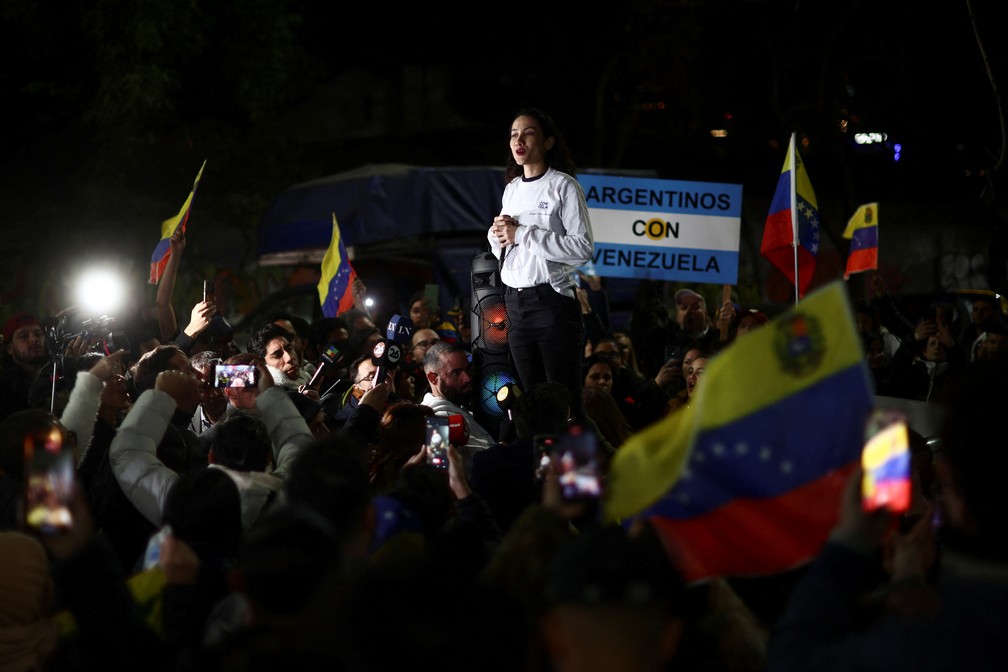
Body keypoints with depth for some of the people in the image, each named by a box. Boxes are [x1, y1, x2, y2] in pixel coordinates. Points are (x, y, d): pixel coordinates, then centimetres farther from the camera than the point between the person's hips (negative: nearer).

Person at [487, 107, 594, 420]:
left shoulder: (563, 186, -6)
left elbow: (583, 247, -16)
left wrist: (522, 234, -15)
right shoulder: (511, 190, 16)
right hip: (515, 302, 7)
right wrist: (497, 235, 1)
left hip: (552, 301, -7)